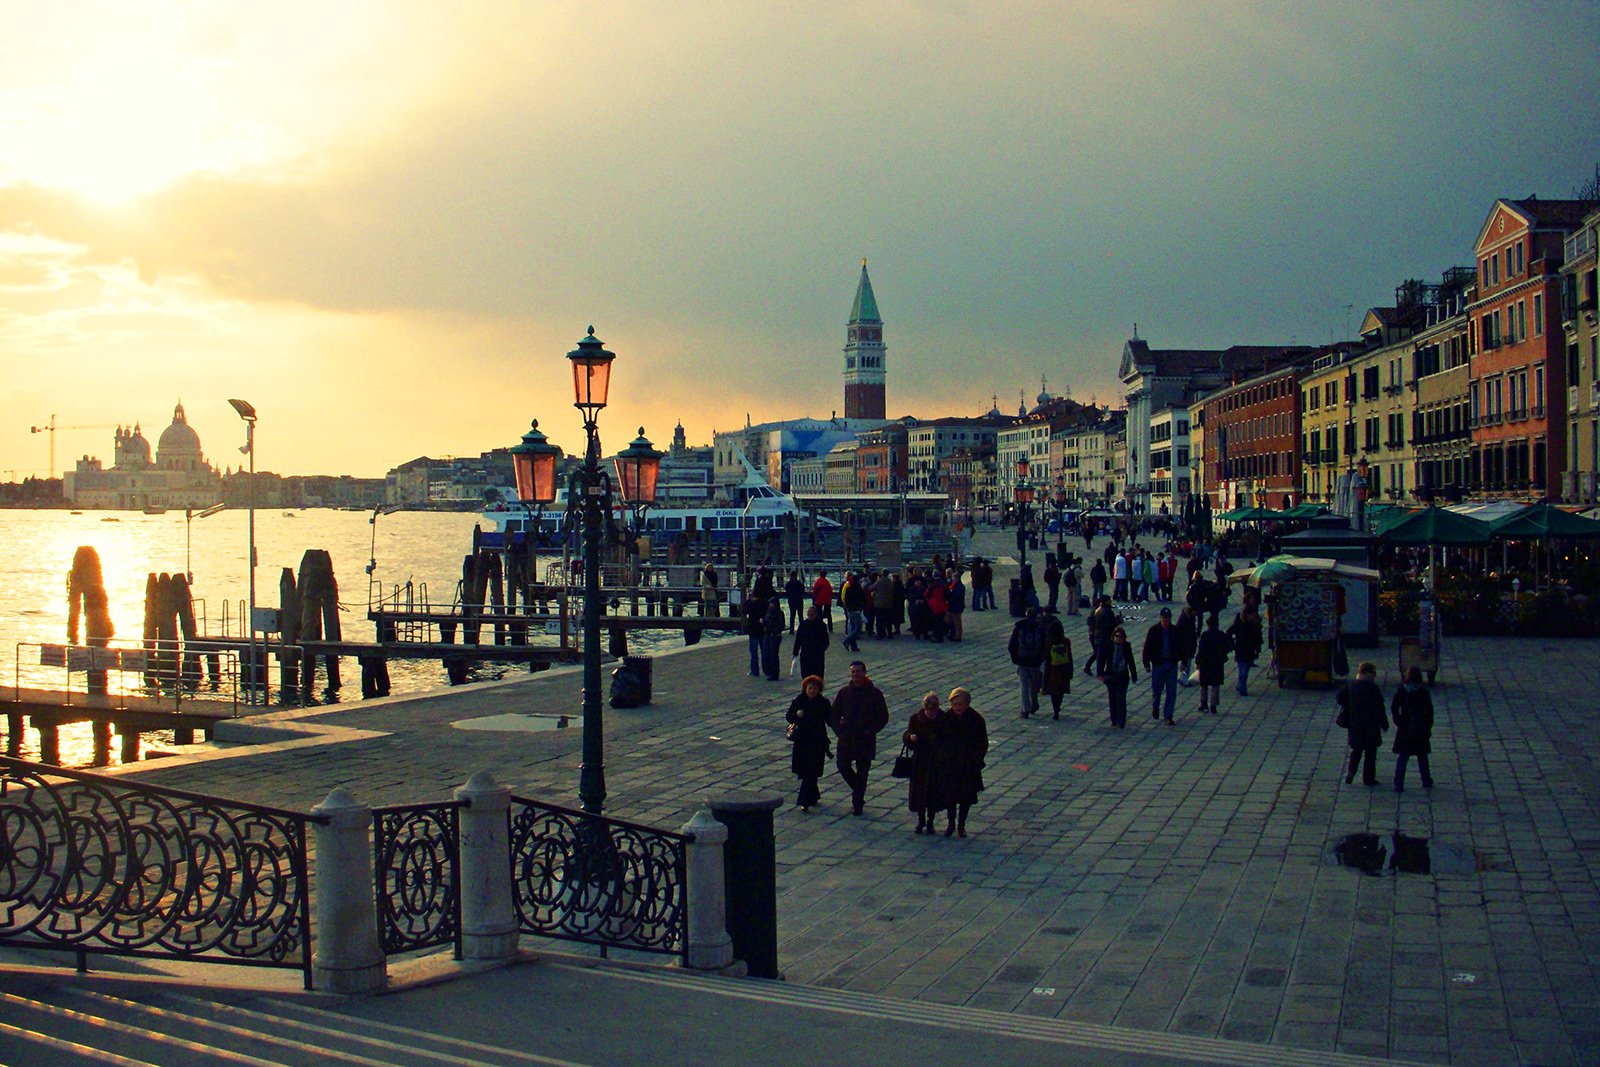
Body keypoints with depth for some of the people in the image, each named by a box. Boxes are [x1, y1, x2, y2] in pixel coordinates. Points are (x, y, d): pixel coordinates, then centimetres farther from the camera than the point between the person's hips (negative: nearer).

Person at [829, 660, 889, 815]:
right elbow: (833, 715, 10)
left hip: (865, 740, -3)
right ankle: (858, 793, 30)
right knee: (843, 767, 4)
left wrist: (869, 731, -12)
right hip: (846, 739, 3)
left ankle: (857, 803, 15)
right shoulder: (844, 692, 4)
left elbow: (883, 717, -2)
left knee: (862, 772, 2)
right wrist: (839, 731, -4)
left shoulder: (874, 693, -4)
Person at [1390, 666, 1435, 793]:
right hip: (1420, 729, 0)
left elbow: (1393, 708, -6)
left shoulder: (1401, 691, -4)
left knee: (1402, 758, 2)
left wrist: (1399, 723, 2)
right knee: (1422, 757, 16)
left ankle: (1399, 785, -3)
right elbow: (1429, 711, -3)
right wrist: (1428, 727, 5)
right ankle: (1426, 781, 28)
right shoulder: (1424, 693, -5)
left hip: (1404, 730, 0)